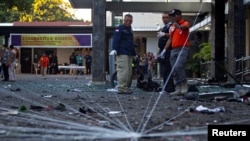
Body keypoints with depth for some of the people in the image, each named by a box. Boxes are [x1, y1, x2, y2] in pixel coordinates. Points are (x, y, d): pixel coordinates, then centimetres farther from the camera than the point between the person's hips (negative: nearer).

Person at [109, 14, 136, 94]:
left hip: (129, 54, 9)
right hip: (122, 54, -9)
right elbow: (116, 40, -14)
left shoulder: (130, 30, 24)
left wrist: (134, 53, 29)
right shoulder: (119, 29, -3)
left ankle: (125, 87, 16)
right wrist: (114, 49, -29)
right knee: (123, 71, -14)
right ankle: (121, 88, -14)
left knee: (129, 72, 10)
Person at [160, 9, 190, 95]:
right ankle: (178, 89, 4)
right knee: (174, 70, 2)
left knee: (178, 67, -22)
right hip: (174, 50, 7)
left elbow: (184, 27, -27)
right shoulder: (172, 27, 19)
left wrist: (179, 26, -51)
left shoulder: (185, 23, -1)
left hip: (183, 49, -7)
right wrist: (164, 50, 16)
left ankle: (184, 87, -13)